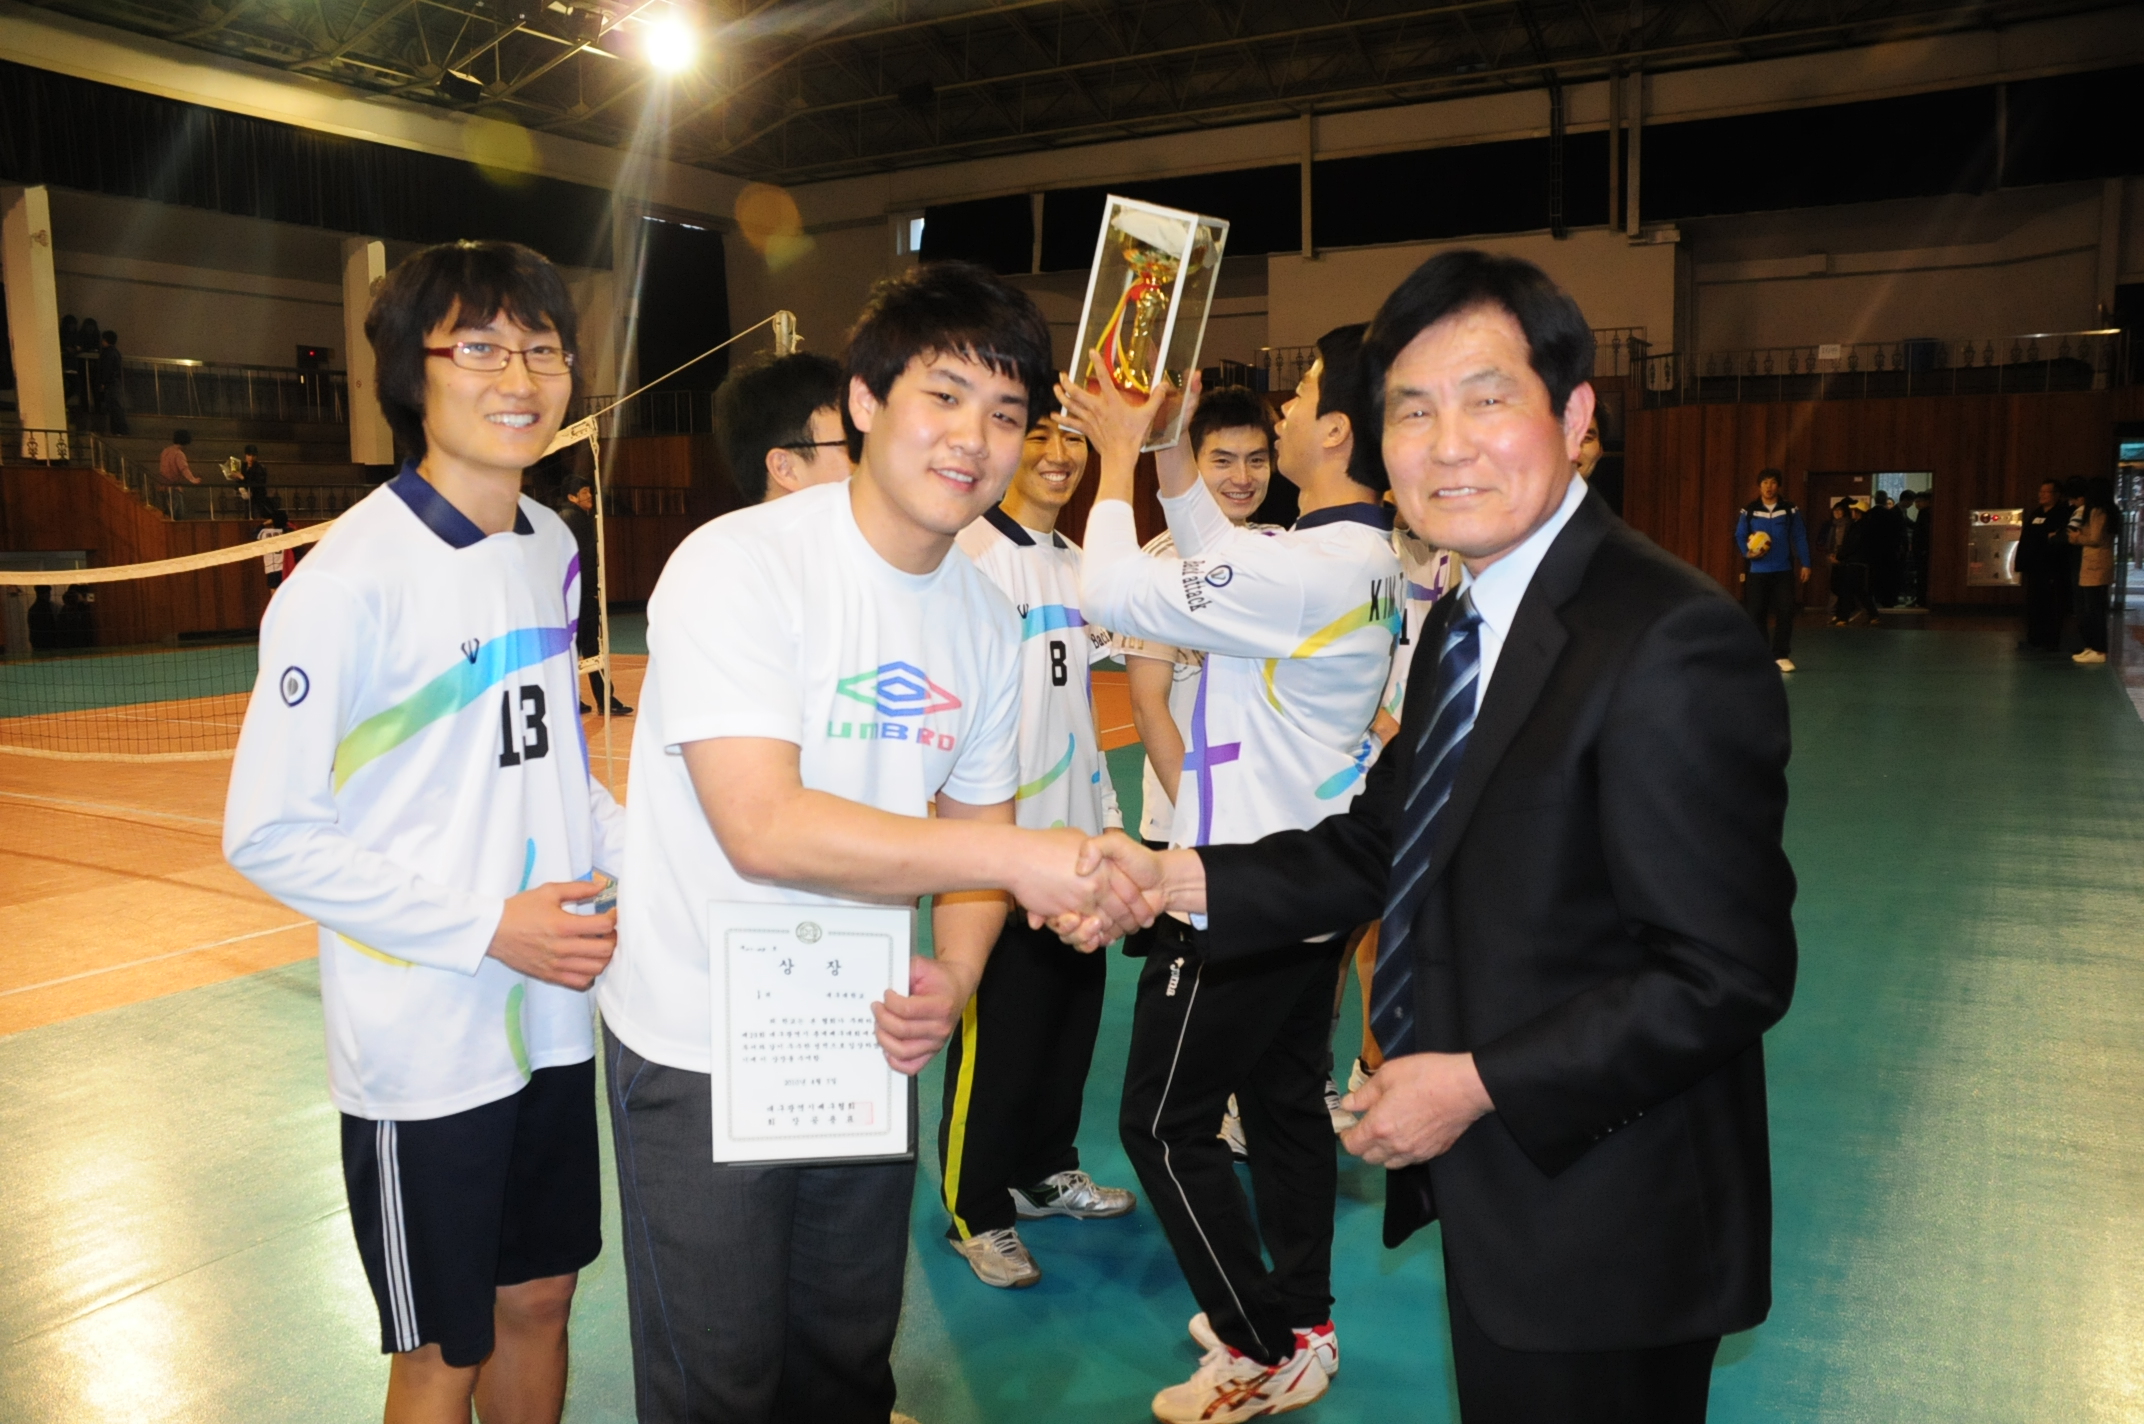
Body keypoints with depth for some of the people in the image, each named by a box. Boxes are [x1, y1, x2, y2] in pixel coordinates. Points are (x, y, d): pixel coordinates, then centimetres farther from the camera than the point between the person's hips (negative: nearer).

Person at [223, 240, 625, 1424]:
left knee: (538, 1302, 21)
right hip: (423, 1049, -6)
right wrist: (488, 927, -18)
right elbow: (269, 835, -14)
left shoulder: (552, 547, 4)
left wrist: (630, 855, -1)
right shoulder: (350, 580, -17)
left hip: (553, 1018, 6)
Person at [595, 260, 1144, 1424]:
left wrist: (953, 976, -13)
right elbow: (763, 826, -29)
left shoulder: (986, 616, 0)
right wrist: (1024, 859, -30)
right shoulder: (738, 564, -20)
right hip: (700, 1061, -5)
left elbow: (971, 821, 7)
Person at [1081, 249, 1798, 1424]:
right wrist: (1180, 878, -4)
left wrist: (1480, 1084, -21)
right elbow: (1386, 840, 7)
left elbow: (1725, 975, -23)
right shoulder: (1462, 622, 7)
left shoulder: (1674, 645, -23)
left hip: (1602, 1236, -8)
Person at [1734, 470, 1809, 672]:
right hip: (1757, 571, 0)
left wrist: (1805, 564, 1)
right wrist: (1747, 552, -16)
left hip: (1783, 571, 0)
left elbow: (1800, 538, 6)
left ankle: (1781, 655, 8)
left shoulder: (1790, 510, 4)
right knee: (1755, 613, 2)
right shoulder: (1748, 511, 2)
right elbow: (1739, 536, 4)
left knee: (1785, 612, -2)